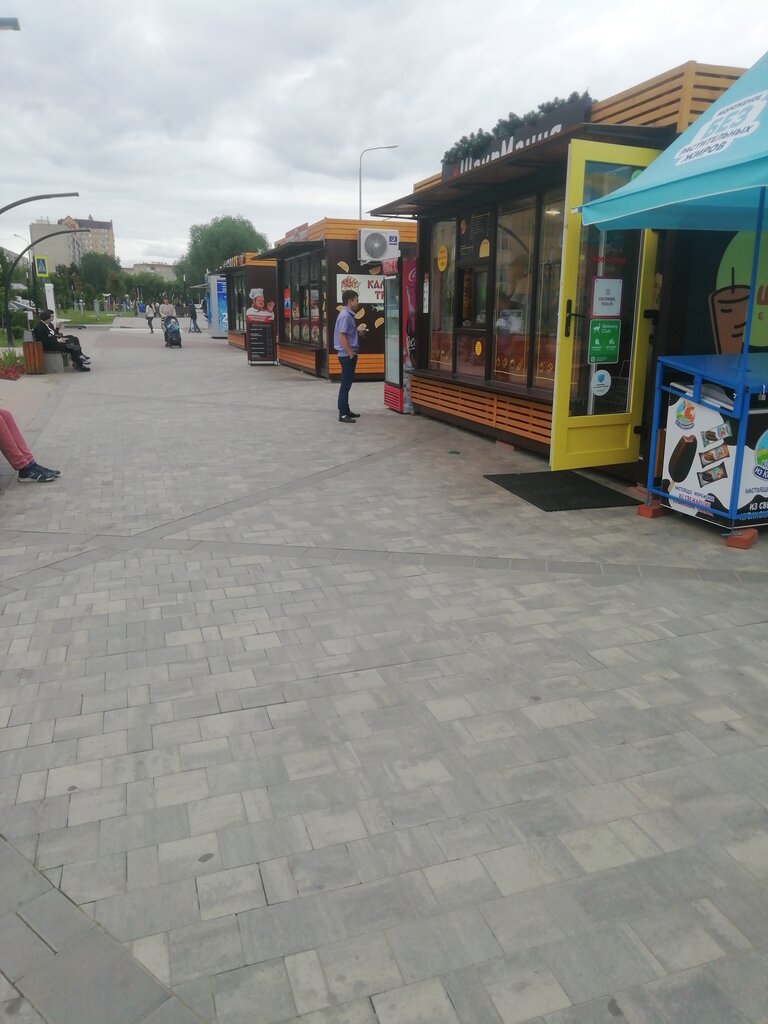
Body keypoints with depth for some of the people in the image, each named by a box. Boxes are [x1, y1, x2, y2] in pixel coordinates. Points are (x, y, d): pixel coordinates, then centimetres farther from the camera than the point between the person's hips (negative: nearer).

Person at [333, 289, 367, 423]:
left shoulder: (349, 315, 12)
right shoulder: (345, 316, -17)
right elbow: (342, 337, -22)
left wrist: (358, 331, 8)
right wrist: (351, 353, -19)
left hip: (349, 355, 10)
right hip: (347, 355, -10)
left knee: (347, 384, 15)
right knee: (345, 384, -6)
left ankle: (346, 411, 24)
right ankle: (342, 414, -2)